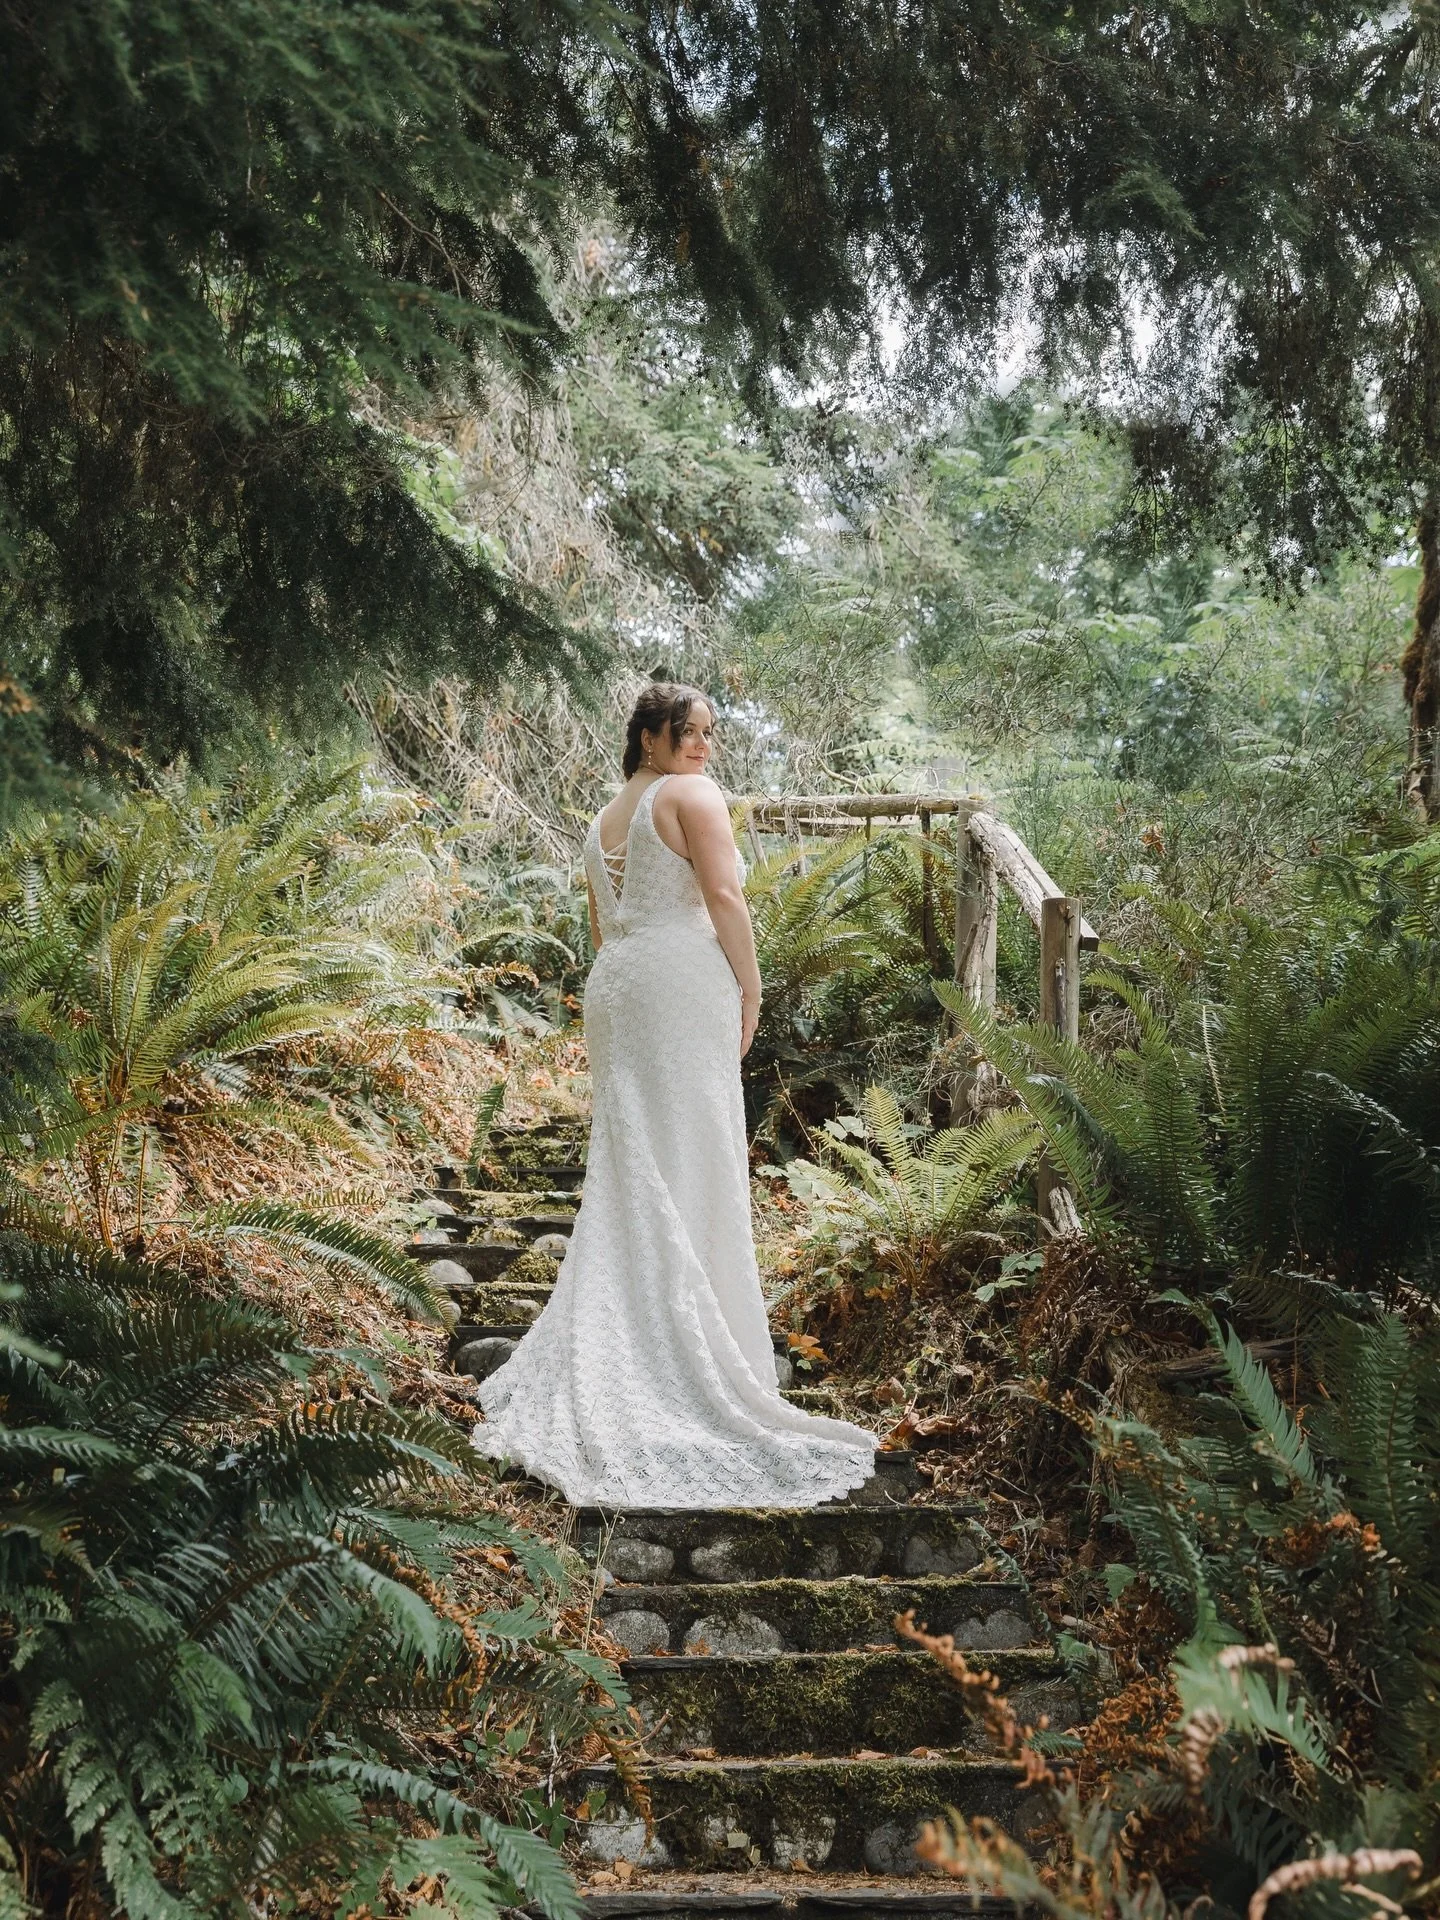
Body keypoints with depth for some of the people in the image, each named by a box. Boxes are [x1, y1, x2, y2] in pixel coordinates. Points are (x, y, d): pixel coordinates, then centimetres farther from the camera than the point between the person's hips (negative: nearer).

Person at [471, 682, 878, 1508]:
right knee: (691, 1163, -4)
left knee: (628, 1171, 10)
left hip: (613, 986, 8)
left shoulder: (602, 821, 22)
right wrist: (751, 987, -7)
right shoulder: (693, 794, -3)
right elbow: (724, 895, -13)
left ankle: (614, 1344, 12)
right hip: (685, 982, -7)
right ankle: (692, 1346, -1)